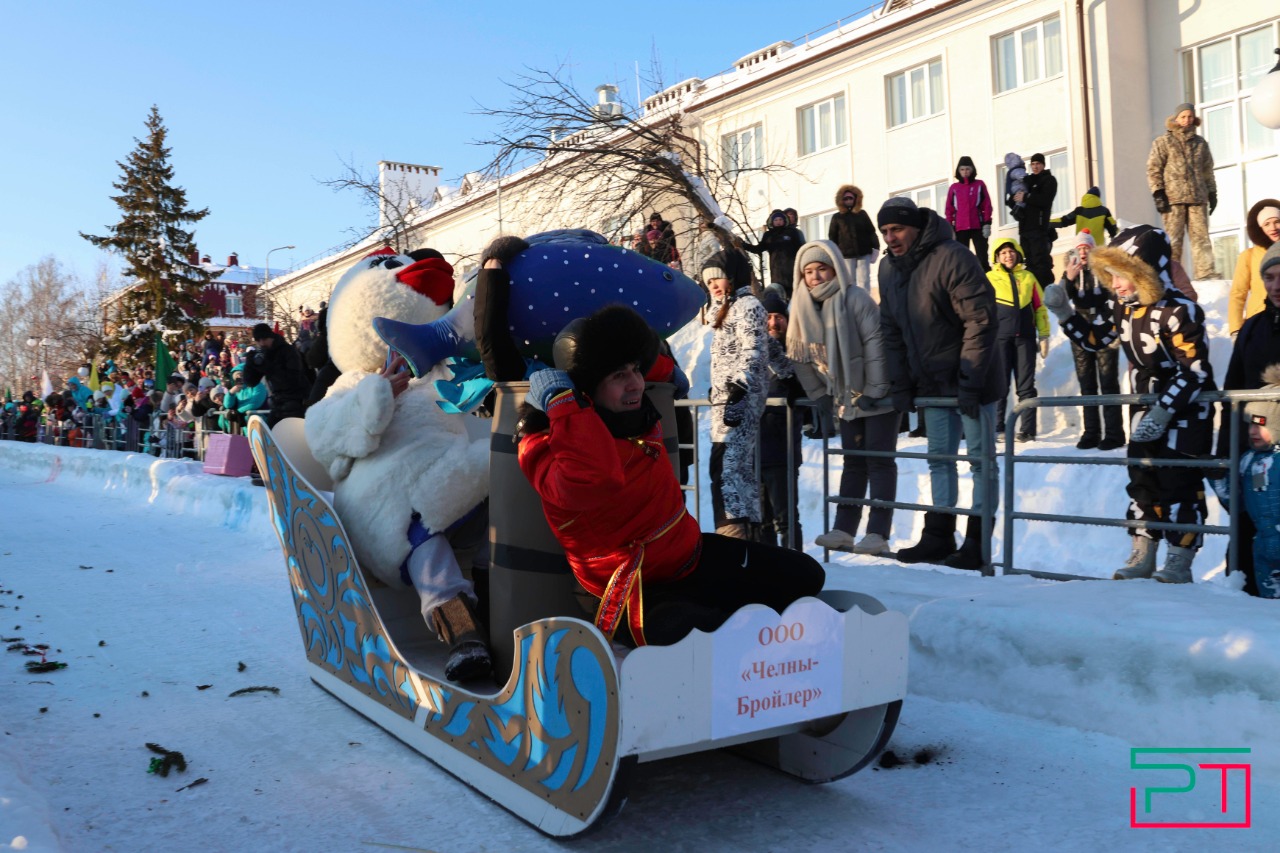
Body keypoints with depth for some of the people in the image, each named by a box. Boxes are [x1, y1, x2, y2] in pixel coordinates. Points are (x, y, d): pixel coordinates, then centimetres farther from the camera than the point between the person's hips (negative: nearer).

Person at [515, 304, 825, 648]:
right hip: (641, 593, -9)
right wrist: (561, 398, -39)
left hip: (694, 555, 9)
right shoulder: (549, 447, -23)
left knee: (804, 574, 14)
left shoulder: (637, 412, 0)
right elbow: (593, 479, -49)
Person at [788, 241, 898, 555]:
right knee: (853, 462, 11)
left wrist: (874, 390, -19)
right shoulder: (803, 306, 2)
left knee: (879, 461, -3)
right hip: (846, 397, 6)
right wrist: (819, 394, 3)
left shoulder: (855, 298, -15)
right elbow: (799, 354, 6)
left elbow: (875, 344, -18)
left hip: (877, 395, -6)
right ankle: (844, 529, 14)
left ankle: (878, 533, -3)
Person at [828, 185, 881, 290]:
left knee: (864, 282, -2)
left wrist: (875, 248, 1)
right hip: (846, 255, -1)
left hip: (864, 254, 1)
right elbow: (832, 237, 5)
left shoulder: (862, 214, 11)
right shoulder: (837, 217, 7)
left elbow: (871, 232, 11)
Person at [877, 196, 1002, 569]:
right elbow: (891, 331, 9)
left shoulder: (952, 258, -18)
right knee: (939, 458, 10)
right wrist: (900, 385, 2)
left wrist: (970, 383, -22)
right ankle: (938, 536, 17)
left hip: (972, 381, -7)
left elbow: (980, 319, -21)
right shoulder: (889, 269, 5)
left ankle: (978, 541, 5)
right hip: (933, 383, 7)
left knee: (981, 458, 0)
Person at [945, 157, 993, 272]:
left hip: (978, 226, -1)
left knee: (982, 257, -2)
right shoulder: (953, 188, 9)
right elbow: (949, 209, 8)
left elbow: (987, 205, 4)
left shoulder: (979, 185, 8)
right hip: (960, 228, 1)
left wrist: (987, 224, -4)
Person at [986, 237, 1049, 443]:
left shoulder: (1028, 277, 15)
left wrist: (1044, 335, 11)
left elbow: (1040, 307, 16)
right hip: (999, 338, -2)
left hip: (1025, 337, 2)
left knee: (1026, 386, 2)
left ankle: (1028, 430, 4)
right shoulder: (989, 279, 6)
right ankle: (997, 428, 3)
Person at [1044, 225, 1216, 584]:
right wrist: (1064, 313, 0)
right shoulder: (1123, 308, 0)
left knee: (1179, 484, -3)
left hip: (1185, 410, -7)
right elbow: (1093, 338, 15)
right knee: (1142, 480, 10)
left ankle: (1179, 563, 9)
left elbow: (1195, 370, -25)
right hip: (1146, 410, 8)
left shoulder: (1179, 311, -24)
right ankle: (1141, 557, 21)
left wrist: (1163, 412, -28)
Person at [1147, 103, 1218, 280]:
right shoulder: (1162, 142, 6)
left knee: (1201, 237, -3)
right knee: (1173, 240, -6)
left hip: (1198, 198, 4)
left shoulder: (1200, 143, 19)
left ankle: (1206, 273, -5)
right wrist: (1158, 194, -9)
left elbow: (1208, 171, 23)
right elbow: (1153, 169, 1)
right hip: (1173, 198, -4)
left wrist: (1212, 193, 16)